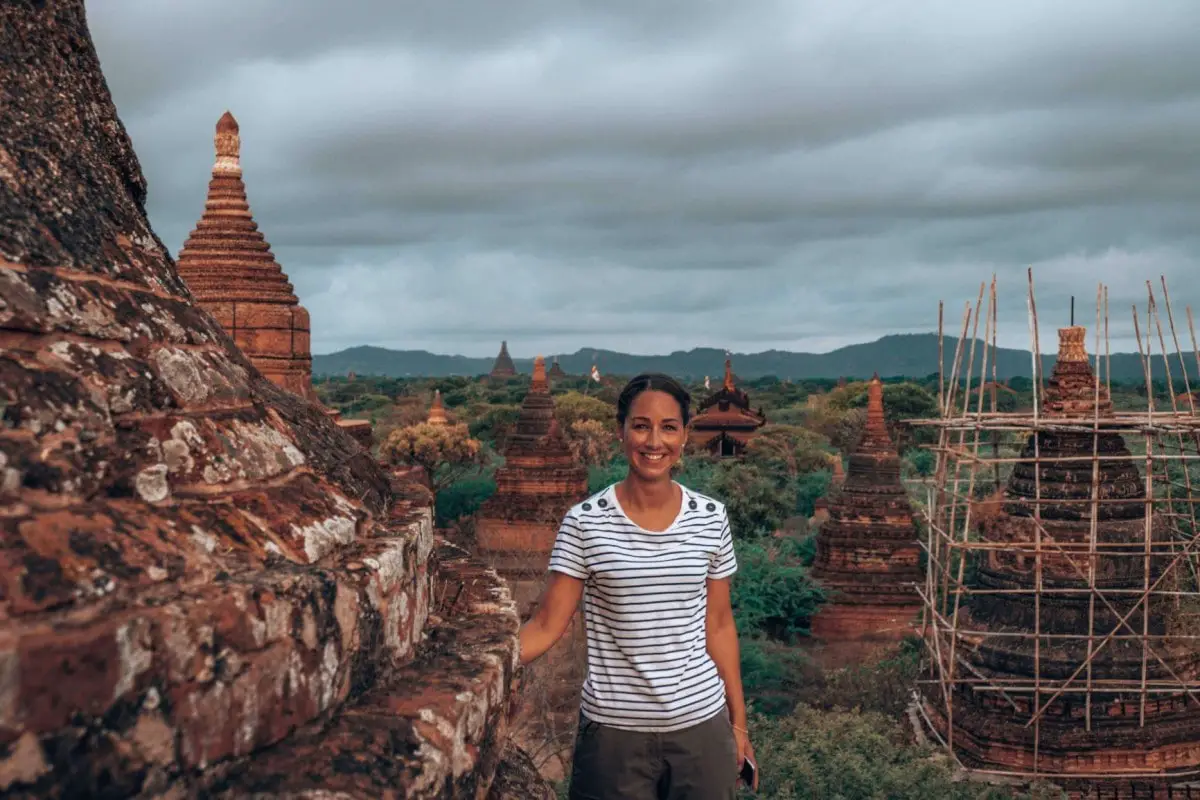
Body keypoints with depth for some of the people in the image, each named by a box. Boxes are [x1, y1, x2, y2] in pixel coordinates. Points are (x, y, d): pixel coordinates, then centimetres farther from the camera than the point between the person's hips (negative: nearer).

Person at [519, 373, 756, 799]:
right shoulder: (586, 522, -9)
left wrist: (738, 722, 9)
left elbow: (719, 625, 6)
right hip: (614, 730, -2)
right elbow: (547, 625, -9)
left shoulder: (710, 518, -2)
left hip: (702, 725, 2)